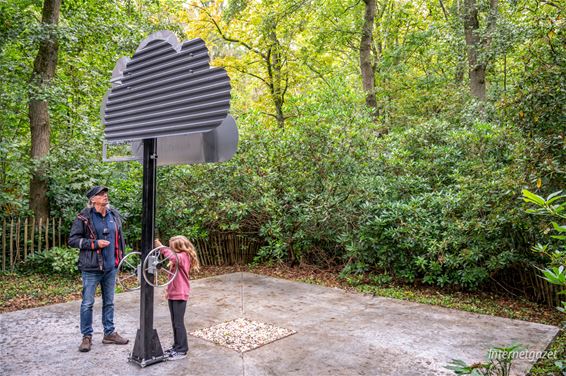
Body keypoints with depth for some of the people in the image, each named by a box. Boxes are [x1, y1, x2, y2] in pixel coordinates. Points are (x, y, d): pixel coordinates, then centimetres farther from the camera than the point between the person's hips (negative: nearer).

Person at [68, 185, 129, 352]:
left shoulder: (114, 215, 7)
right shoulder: (84, 217, -9)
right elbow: (72, 240, -9)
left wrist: (120, 258, 13)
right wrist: (94, 243, -18)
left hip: (111, 267, 5)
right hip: (91, 268, -5)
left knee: (109, 302, 14)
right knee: (87, 303, 4)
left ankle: (109, 333, 27)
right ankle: (87, 336, 19)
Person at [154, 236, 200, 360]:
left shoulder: (184, 256, -15)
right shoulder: (178, 258, 13)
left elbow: (173, 258, -38)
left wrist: (161, 247, -35)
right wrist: (168, 290, 15)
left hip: (180, 295, -9)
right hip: (172, 294, 9)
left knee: (178, 323, -2)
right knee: (174, 322, 15)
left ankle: (182, 350, 7)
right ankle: (177, 346, 26)